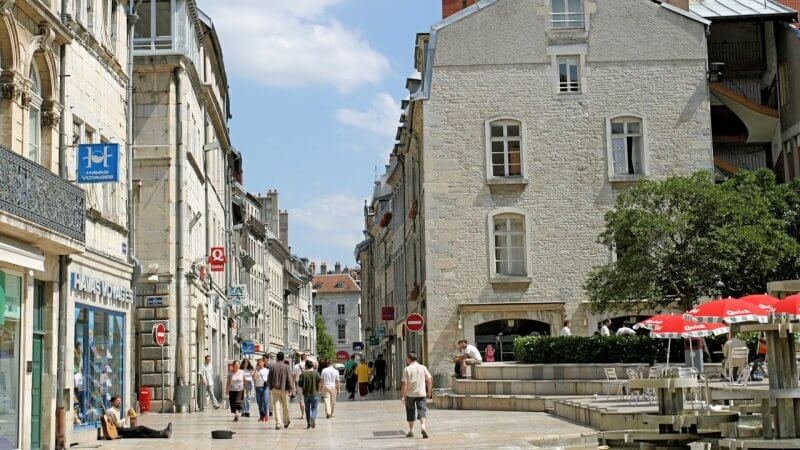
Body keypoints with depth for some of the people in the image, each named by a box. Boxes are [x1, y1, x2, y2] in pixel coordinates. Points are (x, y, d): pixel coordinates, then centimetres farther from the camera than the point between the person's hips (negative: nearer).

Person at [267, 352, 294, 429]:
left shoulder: (272, 367, -1)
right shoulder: (287, 367, -4)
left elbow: (269, 379, 3)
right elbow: (289, 379, -5)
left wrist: (270, 387, 16)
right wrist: (291, 388, 2)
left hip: (275, 389, 0)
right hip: (284, 389, 0)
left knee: (276, 406, 0)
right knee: (285, 406, 13)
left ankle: (278, 423, -8)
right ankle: (286, 422, 24)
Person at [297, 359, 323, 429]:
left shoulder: (303, 374, -2)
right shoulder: (316, 373, -2)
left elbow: (300, 383, -4)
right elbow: (320, 381, -12)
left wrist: (303, 389, 12)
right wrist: (318, 390, 1)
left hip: (306, 394, 1)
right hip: (315, 394, -1)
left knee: (307, 409, 13)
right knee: (314, 408, 3)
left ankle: (308, 423, 13)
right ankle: (313, 418, -25)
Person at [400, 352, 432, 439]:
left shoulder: (407, 369, -6)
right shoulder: (423, 368, 3)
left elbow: (404, 384, -10)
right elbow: (429, 380, 4)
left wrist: (402, 396, -6)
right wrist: (429, 391, 15)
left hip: (410, 394, -1)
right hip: (421, 393, 1)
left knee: (410, 412, 11)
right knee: (422, 410, -1)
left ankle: (411, 431, 18)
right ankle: (423, 427, -24)